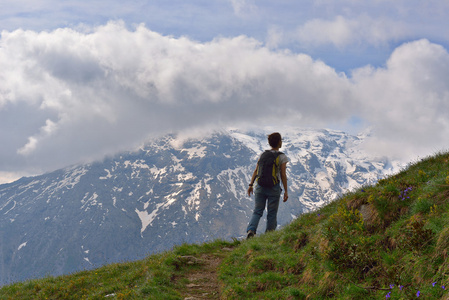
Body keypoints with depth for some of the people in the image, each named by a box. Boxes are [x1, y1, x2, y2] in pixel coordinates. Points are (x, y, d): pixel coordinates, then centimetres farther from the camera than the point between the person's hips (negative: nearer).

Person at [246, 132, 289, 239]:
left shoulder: (263, 155, 8)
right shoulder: (282, 157, -3)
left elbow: (256, 171, 6)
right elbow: (283, 175, -6)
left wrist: (251, 185, 10)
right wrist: (286, 191, -1)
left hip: (260, 186, 3)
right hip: (273, 188, -3)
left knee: (257, 211, 4)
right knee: (272, 214, 8)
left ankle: (251, 230, -18)